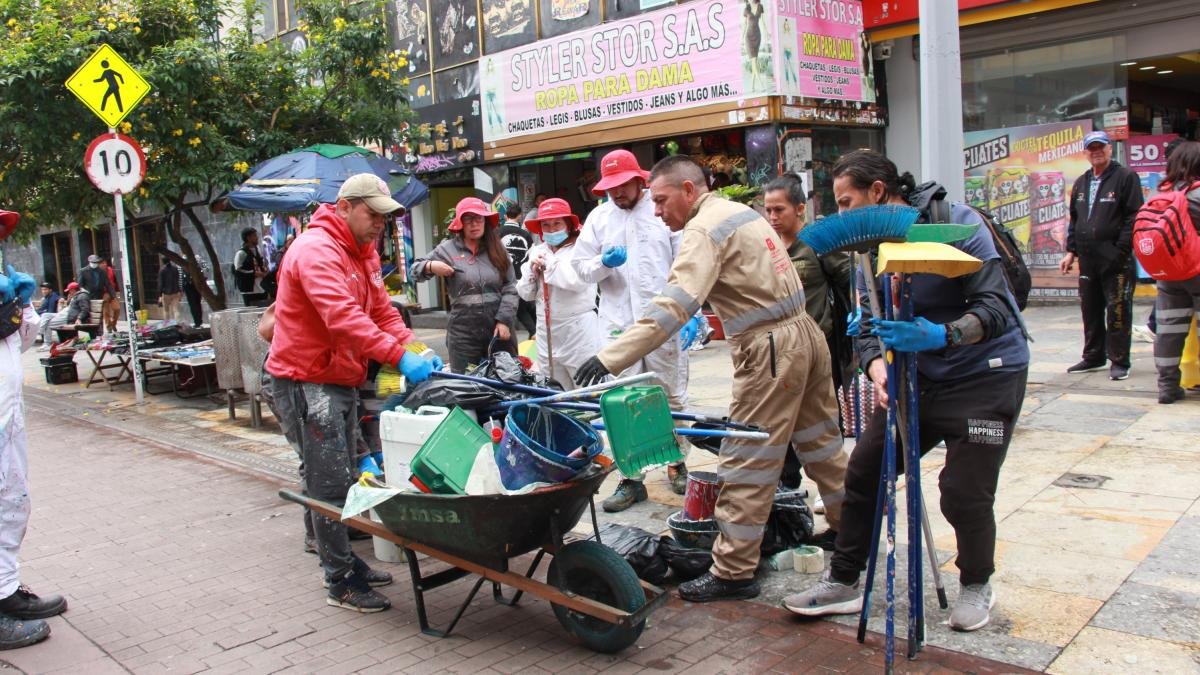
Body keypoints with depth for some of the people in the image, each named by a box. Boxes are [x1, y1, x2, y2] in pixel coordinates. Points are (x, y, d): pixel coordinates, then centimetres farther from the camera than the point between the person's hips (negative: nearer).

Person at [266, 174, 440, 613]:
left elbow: (381, 310, 9)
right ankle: (342, 583, 4)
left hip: (342, 380, 10)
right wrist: (399, 356, -40)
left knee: (344, 478, 18)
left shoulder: (363, 253, 13)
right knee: (329, 484, -6)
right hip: (306, 382, -10)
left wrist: (416, 351, -8)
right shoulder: (316, 250, -19)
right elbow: (342, 316, -33)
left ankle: (347, 561, 30)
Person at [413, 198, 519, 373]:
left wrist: (504, 320, -7)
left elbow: (511, 287, 2)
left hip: (499, 329, 2)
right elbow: (416, 270, 9)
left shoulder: (498, 249, 5)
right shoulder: (448, 249, 2)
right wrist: (431, 266, -13)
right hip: (463, 332, -1)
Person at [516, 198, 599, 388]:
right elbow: (526, 293, 15)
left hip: (578, 330, -6)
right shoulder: (536, 252, 12)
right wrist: (531, 270, -3)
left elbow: (577, 280, -23)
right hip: (547, 332, 6)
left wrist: (548, 265, -9)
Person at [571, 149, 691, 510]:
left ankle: (677, 464, 28)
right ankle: (632, 479, 12)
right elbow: (581, 265, 10)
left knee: (673, 396, 10)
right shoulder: (598, 217, 9)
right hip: (619, 325, 2)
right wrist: (603, 263, -12)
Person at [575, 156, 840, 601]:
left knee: (746, 462, -3)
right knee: (820, 444, 22)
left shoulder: (703, 229, -14)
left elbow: (672, 306, -27)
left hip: (770, 349, -10)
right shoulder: (741, 211, 15)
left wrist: (609, 358, -31)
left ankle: (733, 572, 4)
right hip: (805, 331, 10)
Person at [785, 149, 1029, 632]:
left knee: (964, 491, -9)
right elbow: (869, 324, -4)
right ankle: (843, 582, 16)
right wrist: (878, 368, -25)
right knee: (864, 470, 1)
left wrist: (941, 335, -42)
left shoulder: (955, 223, -17)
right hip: (918, 376, 6)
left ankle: (976, 585, 21)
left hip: (986, 373, -6)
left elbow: (996, 307, -25)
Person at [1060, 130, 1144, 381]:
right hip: (1087, 260, 6)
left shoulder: (1126, 178, -3)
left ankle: (1119, 361, 4)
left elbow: (1133, 217, -9)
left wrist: (1122, 251, -16)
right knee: (1090, 311, 13)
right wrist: (1071, 251, 14)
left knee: (1118, 311, -3)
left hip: (1115, 260, -6)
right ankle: (1093, 357, 24)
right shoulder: (1081, 183, 17)